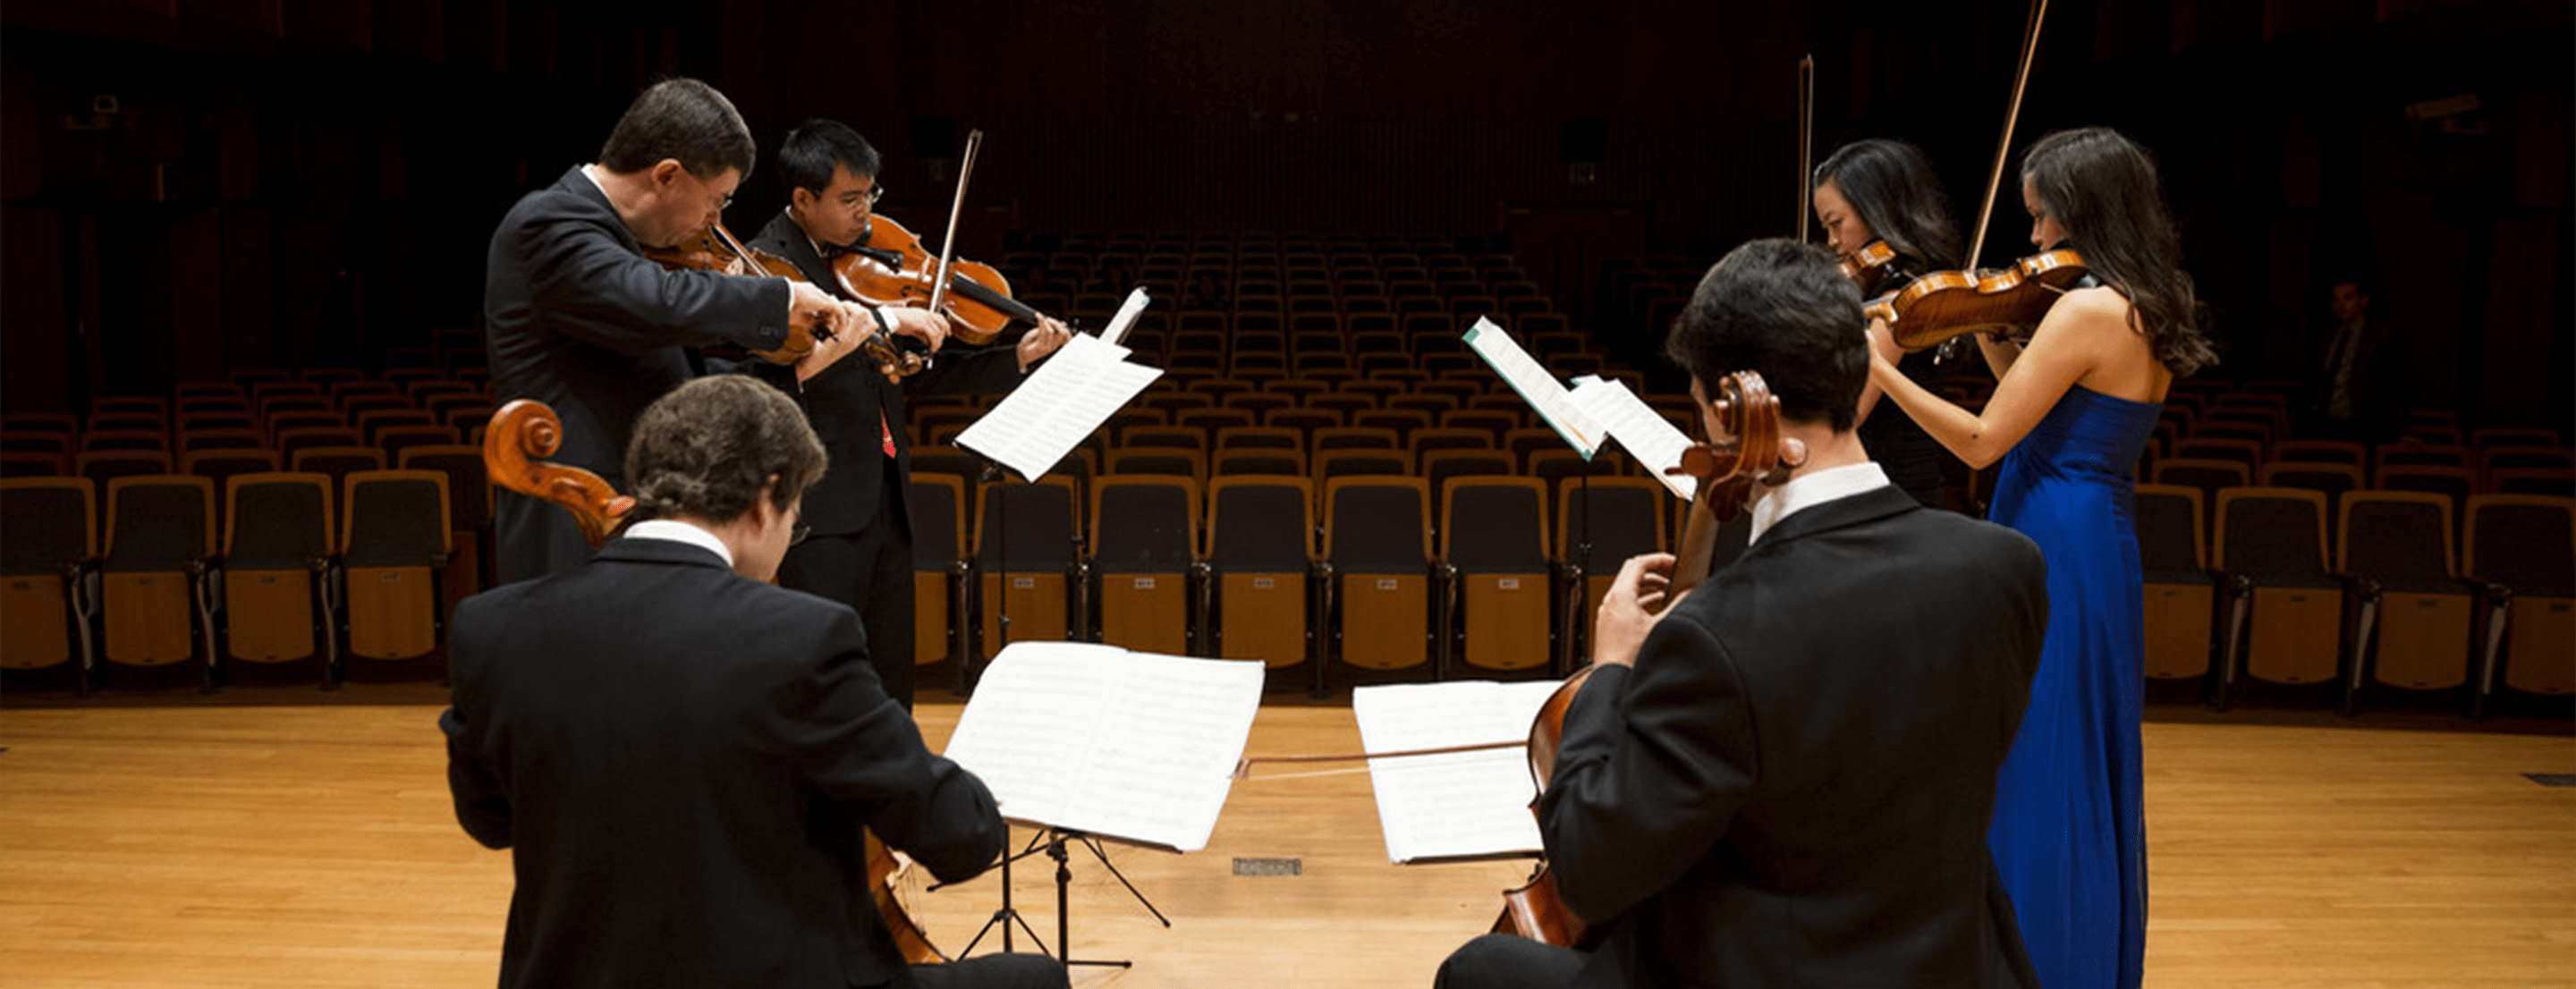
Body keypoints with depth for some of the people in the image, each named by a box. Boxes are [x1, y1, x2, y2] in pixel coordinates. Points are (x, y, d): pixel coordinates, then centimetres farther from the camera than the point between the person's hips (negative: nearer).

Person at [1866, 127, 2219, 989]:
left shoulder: (2087, 310, -17)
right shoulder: (2145, 313, 10)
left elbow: (1983, 441, -19)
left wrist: (1881, 370, -15)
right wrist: (1988, 332, 10)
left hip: (2054, 556, -10)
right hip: (2103, 552, 10)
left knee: (2036, 784, -1)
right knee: (2088, 782, 19)